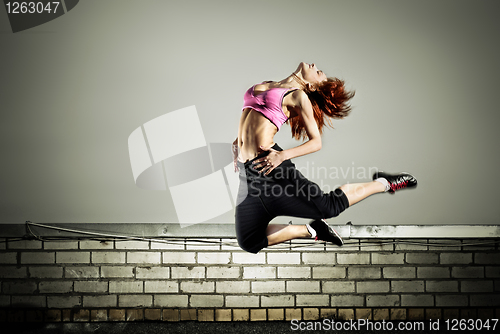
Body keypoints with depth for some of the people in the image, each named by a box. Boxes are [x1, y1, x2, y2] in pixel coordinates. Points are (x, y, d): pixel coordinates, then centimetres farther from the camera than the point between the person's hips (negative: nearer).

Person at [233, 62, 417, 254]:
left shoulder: (299, 96, -1)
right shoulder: (266, 85, 18)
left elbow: (316, 142, -5)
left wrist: (283, 155, -19)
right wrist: (238, 142, 12)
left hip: (269, 165, -6)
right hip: (246, 173, 6)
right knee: (249, 243, 2)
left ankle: (384, 183, 17)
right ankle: (311, 230, 17)